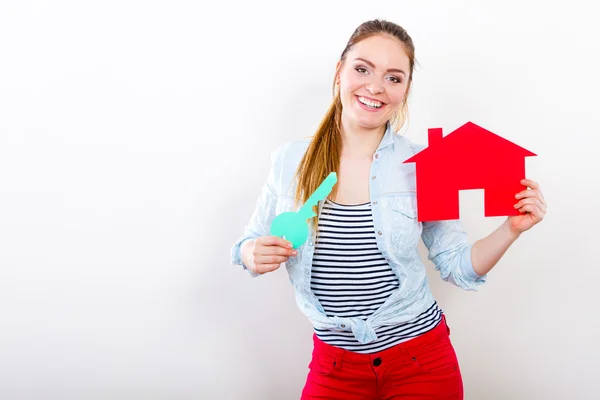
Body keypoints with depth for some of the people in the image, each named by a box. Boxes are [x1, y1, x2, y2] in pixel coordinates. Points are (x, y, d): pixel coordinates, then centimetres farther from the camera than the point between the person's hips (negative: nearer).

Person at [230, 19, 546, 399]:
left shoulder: (422, 167, -7)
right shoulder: (289, 161, -5)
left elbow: (459, 267, 0)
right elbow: (250, 246, 5)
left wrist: (510, 230, -15)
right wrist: (252, 254, -16)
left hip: (421, 362, -1)